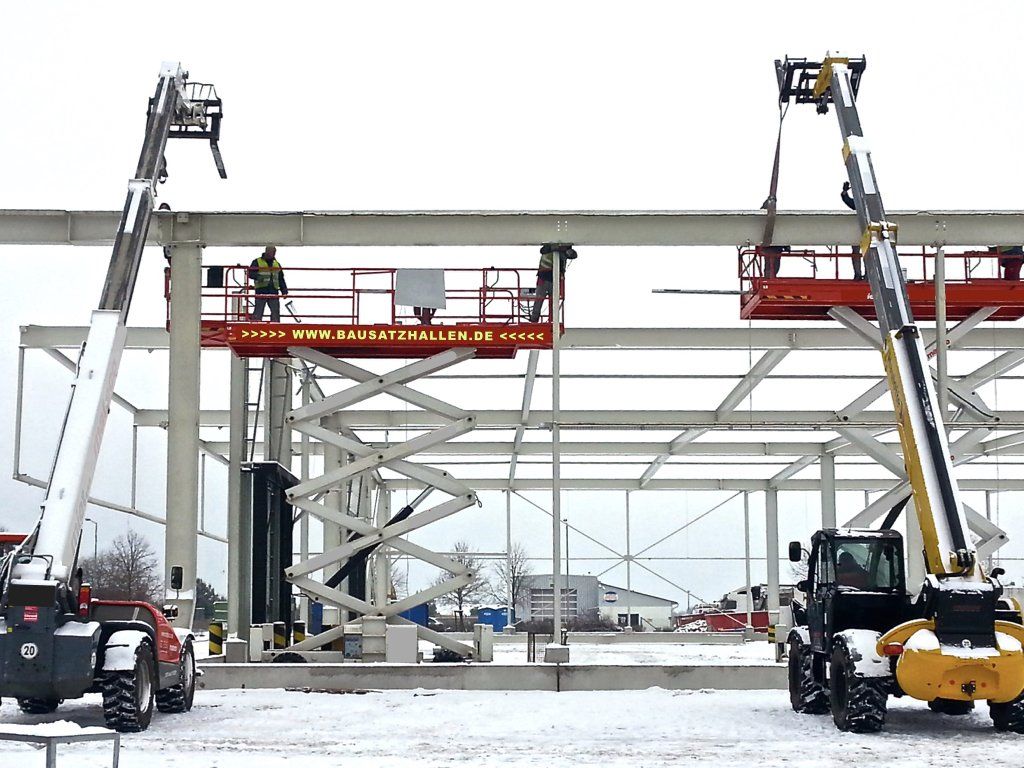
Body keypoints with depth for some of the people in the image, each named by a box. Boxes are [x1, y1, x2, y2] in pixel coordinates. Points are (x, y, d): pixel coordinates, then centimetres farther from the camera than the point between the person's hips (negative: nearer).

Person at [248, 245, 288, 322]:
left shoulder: (277, 264, 21)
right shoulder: (257, 262, 6)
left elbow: (281, 279, 24)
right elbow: (250, 273, -3)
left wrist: (284, 290, 14)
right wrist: (258, 276, -23)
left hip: (273, 291, 4)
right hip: (261, 291, -4)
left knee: (276, 311, 2)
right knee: (258, 311, -6)